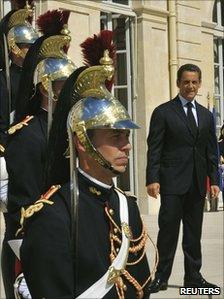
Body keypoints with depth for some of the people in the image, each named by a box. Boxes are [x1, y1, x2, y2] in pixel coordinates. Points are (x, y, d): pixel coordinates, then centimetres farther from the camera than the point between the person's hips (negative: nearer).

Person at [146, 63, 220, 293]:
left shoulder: (206, 115, 15)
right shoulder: (163, 112, 0)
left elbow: (211, 151, 15)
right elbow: (154, 149, -5)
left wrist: (214, 180, 7)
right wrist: (152, 179, -12)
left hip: (197, 184, 5)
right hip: (172, 181, -4)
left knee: (194, 233, 9)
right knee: (168, 230, -3)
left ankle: (193, 277, 17)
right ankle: (161, 277, 4)